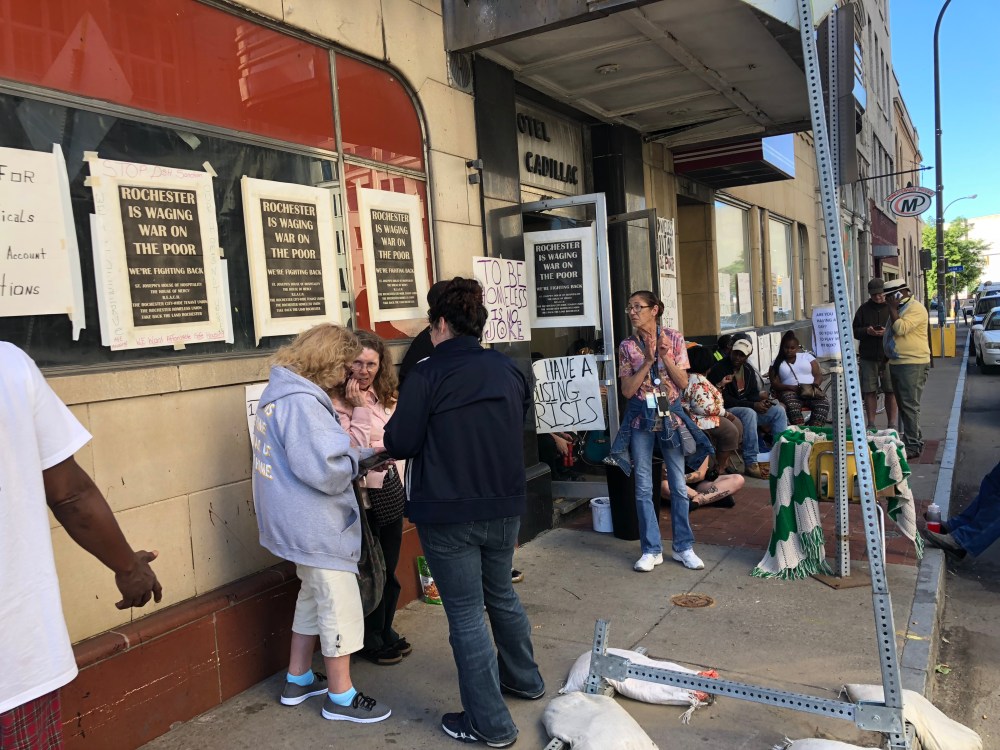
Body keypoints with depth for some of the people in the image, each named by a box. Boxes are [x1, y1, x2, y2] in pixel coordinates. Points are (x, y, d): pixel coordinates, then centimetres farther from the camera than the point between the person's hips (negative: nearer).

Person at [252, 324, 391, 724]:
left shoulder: (282, 393, 10)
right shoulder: (302, 402, -24)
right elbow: (325, 470, -29)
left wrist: (365, 454, 6)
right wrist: (356, 459, -9)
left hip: (300, 522, 11)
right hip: (317, 526, -11)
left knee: (312, 596, 24)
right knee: (340, 606, 3)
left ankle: (298, 680, 38)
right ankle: (341, 697, 19)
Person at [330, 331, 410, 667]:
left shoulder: (384, 396, 8)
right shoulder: (339, 402, -16)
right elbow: (350, 452, -25)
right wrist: (360, 407, -26)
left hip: (390, 490, 7)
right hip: (363, 494, -7)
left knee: (390, 568, 17)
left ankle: (385, 631, 34)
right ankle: (370, 641, 24)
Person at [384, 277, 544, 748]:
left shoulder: (426, 374, -14)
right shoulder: (508, 370, 4)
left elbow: (400, 444, -12)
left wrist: (392, 430, 9)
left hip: (448, 514, -6)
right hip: (504, 506, 6)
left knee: (466, 613, 5)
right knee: (501, 594, 25)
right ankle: (524, 679, 43)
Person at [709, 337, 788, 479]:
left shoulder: (748, 369, 10)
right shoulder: (719, 369, -14)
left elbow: (753, 393, 14)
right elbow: (724, 400, -20)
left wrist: (762, 401, -12)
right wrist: (753, 405, -22)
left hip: (747, 408, 8)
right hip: (727, 411, -8)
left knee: (779, 410, -3)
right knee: (749, 413, -37)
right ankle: (751, 464, -37)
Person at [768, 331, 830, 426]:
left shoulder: (806, 356, 19)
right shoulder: (776, 363, 14)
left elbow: (818, 375, 12)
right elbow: (775, 384, 3)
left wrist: (815, 386, -12)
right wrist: (792, 387, -16)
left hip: (811, 391, 2)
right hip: (790, 392, -2)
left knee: (824, 403, -33)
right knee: (792, 406, -39)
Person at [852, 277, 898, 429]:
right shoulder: (864, 309, 11)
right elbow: (855, 331, 11)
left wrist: (887, 332, -17)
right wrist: (866, 331, -10)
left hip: (888, 356, -2)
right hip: (868, 357, 2)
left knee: (890, 391, 1)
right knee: (869, 392, 4)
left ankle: (892, 425, 10)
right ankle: (871, 424, 14)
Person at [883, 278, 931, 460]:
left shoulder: (916, 309, -13)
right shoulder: (899, 309, 18)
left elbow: (901, 329, -26)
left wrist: (893, 309, -16)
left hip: (913, 365, -10)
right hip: (896, 363, 10)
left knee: (910, 406, -10)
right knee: (903, 405, 14)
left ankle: (913, 447, -7)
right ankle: (916, 439, 24)